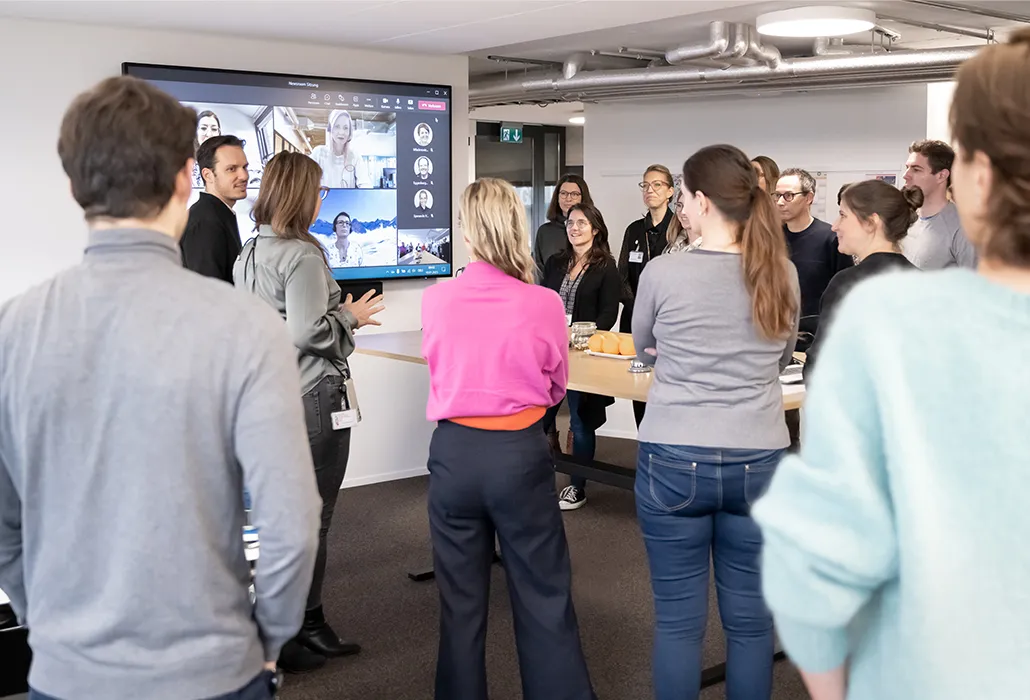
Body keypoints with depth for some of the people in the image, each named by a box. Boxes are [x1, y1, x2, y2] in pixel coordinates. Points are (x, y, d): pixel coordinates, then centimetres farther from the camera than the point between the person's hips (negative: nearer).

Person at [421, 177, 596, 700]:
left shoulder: (435, 301, -8)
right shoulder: (543, 304, -12)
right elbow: (555, 387, 3)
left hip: (454, 453, 2)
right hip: (520, 453, -1)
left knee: (461, 602, 15)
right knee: (545, 599, 10)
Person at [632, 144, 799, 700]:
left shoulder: (663, 273, -9)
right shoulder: (782, 274, -1)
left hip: (675, 462, -2)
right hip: (759, 463, 3)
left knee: (678, 619, 9)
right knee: (751, 619, 13)